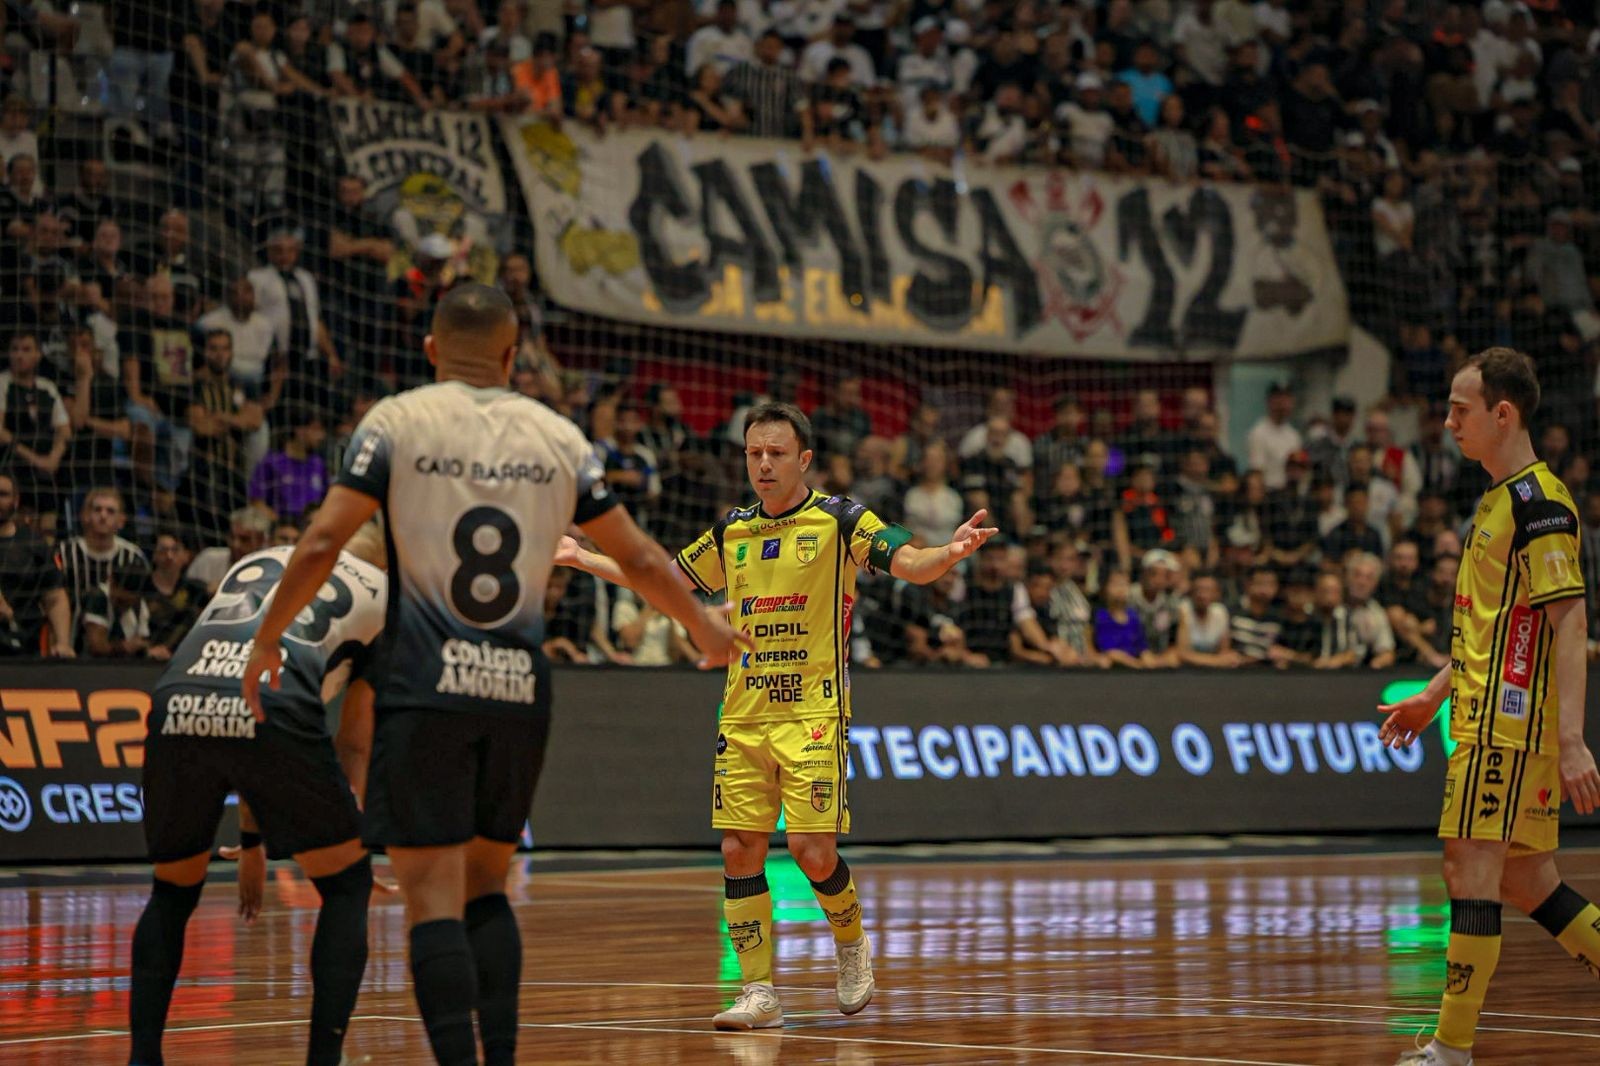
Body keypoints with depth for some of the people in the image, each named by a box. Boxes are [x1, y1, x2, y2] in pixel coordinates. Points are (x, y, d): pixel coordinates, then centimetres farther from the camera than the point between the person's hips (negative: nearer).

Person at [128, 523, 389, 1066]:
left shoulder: (254, 563, 37)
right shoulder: (382, 594, 27)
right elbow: (353, 745, 28)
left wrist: (251, 841, 44)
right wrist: (347, 829, 38)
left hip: (177, 707, 4)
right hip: (275, 713, -4)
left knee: (173, 893, 26)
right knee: (348, 883, 18)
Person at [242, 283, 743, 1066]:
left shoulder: (395, 422, 0)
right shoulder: (557, 437, 9)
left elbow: (322, 543, -7)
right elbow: (640, 560, 13)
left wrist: (266, 642, 6)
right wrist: (704, 628, 29)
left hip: (425, 686, -3)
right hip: (520, 688, 3)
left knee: (432, 895, -4)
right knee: (485, 883, 17)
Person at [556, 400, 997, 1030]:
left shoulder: (840, 520, -2)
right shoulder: (731, 532, 12)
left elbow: (913, 567, -12)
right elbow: (664, 580, 26)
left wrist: (951, 552, -33)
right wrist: (580, 558, 25)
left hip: (813, 713, -5)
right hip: (743, 716, 5)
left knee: (811, 850, -10)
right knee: (739, 851, -1)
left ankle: (851, 942, 20)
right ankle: (759, 992, 7)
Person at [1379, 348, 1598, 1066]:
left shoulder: (1537, 500, -13)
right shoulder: (1499, 500, 17)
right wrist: (1433, 697, 25)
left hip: (1508, 723, -10)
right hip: (1489, 718, 10)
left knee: (1472, 870, -8)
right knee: (1526, 881, 12)